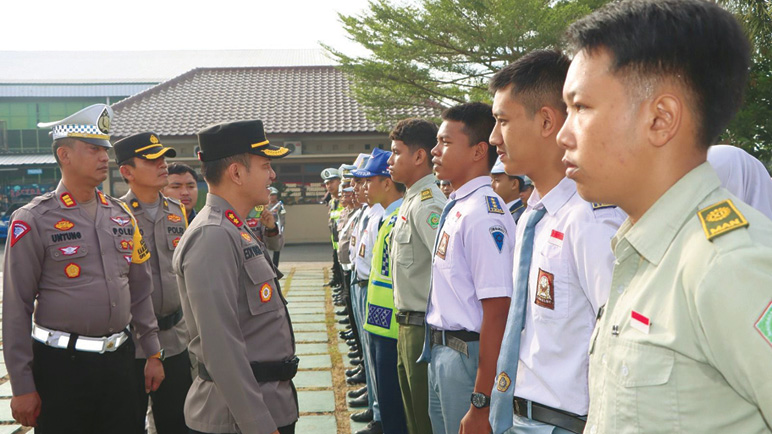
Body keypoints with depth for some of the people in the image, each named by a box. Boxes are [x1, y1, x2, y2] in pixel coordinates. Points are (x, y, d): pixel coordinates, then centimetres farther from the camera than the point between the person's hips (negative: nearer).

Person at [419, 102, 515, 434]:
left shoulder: (483, 214, -20)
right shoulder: (455, 209, 8)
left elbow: (497, 311, -24)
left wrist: (481, 404, -24)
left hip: (468, 355, -9)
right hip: (441, 351, 9)